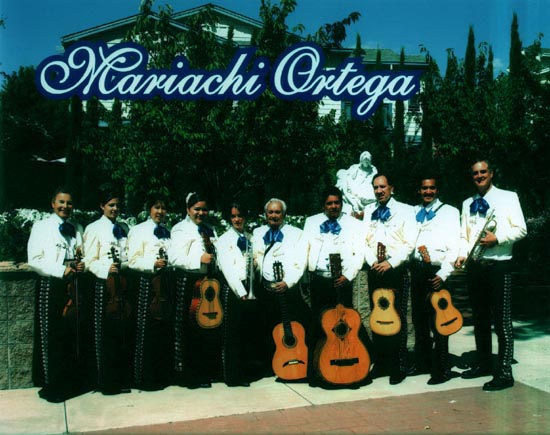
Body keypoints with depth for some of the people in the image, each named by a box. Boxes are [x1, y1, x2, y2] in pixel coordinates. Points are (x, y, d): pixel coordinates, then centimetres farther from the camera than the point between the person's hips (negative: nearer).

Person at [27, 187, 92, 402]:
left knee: (77, 334, 6)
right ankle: (53, 385, 11)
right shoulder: (41, 226, 1)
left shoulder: (78, 228, 14)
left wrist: (82, 265, -2)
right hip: (52, 287, -4)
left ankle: (77, 380, 17)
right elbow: (34, 260, -7)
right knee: (52, 336, 0)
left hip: (75, 286, 4)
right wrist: (61, 270, -15)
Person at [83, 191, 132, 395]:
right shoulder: (94, 228, 1)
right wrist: (107, 269, -19)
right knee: (105, 332, -2)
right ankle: (107, 381, 8)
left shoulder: (124, 228, 16)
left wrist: (122, 266, -1)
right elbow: (90, 261, -4)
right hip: (105, 284, -4)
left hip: (124, 282, 5)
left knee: (125, 330, 6)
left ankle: (124, 376, 17)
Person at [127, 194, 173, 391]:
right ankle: (145, 378, 7)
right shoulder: (139, 230, 1)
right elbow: (133, 260, -7)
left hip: (165, 282, 6)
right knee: (146, 330, -3)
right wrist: (153, 264, -19)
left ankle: (164, 374, 18)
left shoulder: (167, 232, 18)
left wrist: (168, 263, 5)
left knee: (166, 328, 7)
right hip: (147, 283, -6)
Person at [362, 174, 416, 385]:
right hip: (374, 271, 4)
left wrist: (390, 263, -14)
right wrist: (373, 262, -6)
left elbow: (409, 243, -5)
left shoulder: (404, 210, 2)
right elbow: (364, 240, 9)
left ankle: (398, 367, 5)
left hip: (396, 271, -4)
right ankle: (379, 363, 17)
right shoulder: (368, 211, 14)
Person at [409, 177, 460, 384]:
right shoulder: (414, 212, 18)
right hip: (417, 270, 5)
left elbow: (454, 246, -4)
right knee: (419, 319, 11)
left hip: (436, 271, -5)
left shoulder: (449, 212, 4)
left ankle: (442, 369, 3)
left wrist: (443, 274, -13)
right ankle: (422, 362, 23)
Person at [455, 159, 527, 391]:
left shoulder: (508, 197, 2)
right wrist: (463, 254, -1)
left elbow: (521, 229, -4)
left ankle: (504, 372, 0)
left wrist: (498, 238, -17)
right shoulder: (467, 203, 17)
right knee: (480, 319, 13)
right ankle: (484, 364, 26)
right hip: (474, 266, 6)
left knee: (502, 320, -5)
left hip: (498, 265, -5)